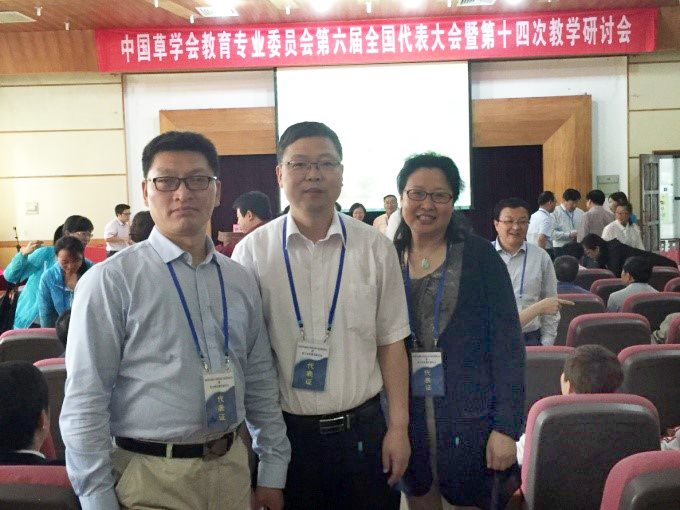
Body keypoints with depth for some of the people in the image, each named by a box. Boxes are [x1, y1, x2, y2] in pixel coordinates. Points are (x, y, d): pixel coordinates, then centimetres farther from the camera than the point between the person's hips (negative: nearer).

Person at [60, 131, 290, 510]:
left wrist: (273, 474, 10)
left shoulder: (241, 281, 6)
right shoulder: (111, 281, -10)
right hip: (150, 479, -4)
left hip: (232, 468, 5)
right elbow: (85, 403, -11)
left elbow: (261, 383, 10)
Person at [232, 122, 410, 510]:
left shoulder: (376, 248, -1)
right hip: (285, 432, -1)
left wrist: (398, 427, 0)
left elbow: (391, 343, 3)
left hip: (363, 429, 1)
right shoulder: (252, 252, -4)